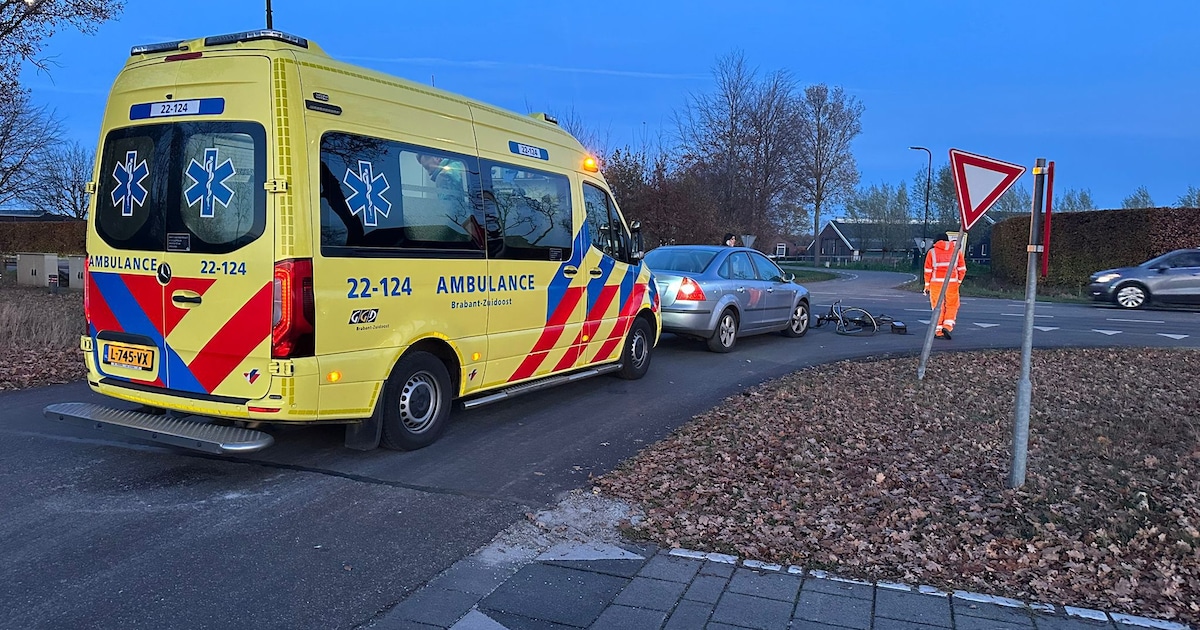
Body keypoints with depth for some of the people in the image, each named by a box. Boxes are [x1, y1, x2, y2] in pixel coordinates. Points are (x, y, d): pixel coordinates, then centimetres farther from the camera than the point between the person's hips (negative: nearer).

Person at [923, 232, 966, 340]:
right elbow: (962, 269, 7)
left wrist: (927, 285, 8)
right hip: (952, 282, 0)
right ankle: (947, 326, -6)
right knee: (952, 305, 12)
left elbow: (928, 270, 3)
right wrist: (959, 281, 19)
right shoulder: (956, 251, 9)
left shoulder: (932, 252, 5)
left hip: (936, 282, 0)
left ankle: (938, 331, 5)